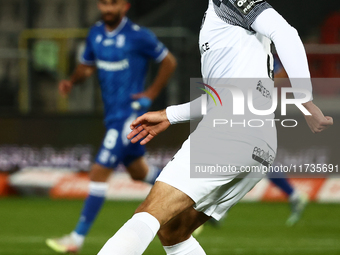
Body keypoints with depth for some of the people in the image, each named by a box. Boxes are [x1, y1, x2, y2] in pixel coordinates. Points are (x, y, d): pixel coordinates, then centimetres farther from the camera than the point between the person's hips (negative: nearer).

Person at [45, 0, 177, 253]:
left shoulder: (138, 36, -15)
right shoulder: (96, 33, 5)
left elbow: (169, 61, -5)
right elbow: (87, 66, 16)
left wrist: (151, 94, -10)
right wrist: (72, 81, -5)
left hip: (129, 113, -8)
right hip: (113, 115, 8)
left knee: (99, 173, -12)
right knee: (138, 171, 21)